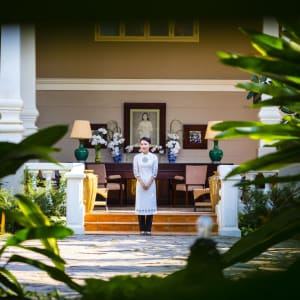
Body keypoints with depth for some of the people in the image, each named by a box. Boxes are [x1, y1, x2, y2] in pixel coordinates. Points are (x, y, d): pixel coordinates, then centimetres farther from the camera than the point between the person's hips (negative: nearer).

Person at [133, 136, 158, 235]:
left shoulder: (154, 157, 3)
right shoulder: (137, 157, 5)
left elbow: (154, 172, -1)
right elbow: (136, 172, 1)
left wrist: (148, 184, -10)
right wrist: (142, 183, -10)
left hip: (151, 184, 0)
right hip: (140, 183, 1)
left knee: (150, 205, -2)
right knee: (140, 205, -1)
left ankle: (148, 229, 1)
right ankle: (142, 229, 1)